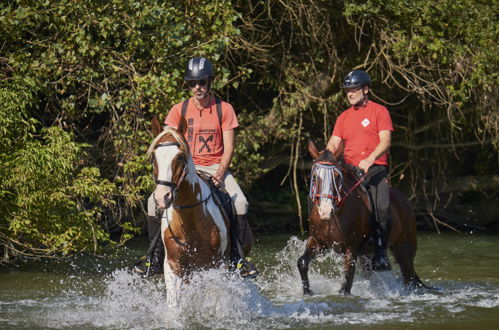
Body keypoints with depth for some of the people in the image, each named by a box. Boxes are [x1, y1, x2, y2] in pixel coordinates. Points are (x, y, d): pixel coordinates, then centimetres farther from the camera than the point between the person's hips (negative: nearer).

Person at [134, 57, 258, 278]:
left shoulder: (224, 110, 1)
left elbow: (229, 148, -3)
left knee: (240, 202, -28)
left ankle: (237, 259, -15)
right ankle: (156, 259, -6)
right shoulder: (179, 110, 4)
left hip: (216, 167, -1)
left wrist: (220, 173, -20)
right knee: (154, 202, -21)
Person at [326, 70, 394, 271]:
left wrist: (370, 160, -23)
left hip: (375, 168, -5)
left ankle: (380, 252, -16)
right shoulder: (344, 117, 21)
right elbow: (334, 144, 14)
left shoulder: (379, 111, 6)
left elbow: (385, 141, -6)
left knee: (382, 207, -27)